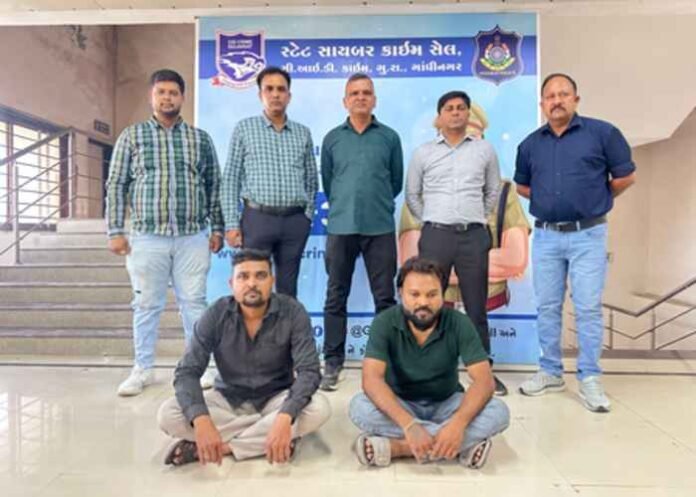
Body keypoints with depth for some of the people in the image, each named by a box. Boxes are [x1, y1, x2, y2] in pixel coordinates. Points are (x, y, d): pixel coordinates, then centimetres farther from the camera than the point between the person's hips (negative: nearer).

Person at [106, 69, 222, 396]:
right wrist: (115, 230, -2)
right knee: (146, 304, 7)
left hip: (192, 237, 1)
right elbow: (116, 185, 5)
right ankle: (143, 369, 21)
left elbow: (214, 187, 10)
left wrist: (217, 228, 5)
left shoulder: (200, 138, 10)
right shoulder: (132, 136, 7)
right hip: (147, 237, 0)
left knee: (194, 302, 5)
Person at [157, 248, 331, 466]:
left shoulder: (293, 312, -18)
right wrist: (201, 420, -36)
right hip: (228, 399, 1)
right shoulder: (216, 315, -15)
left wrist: (285, 417, -40)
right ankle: (264, 437, -19)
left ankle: (224, 445, -21)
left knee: (319, 408, -31)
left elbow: (309, 371, -23)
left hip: (276, 399, -1)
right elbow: (187, 372, -18)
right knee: (167, 415, -23)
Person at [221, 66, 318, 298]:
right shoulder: (244, 128, 4)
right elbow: (231, 179, 1)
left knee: (288, 288, 9)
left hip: (295, 221, 2)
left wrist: (308, 214, 4)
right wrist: (231, 223, -6)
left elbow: (312, 179, 14)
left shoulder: (303, 133, 11)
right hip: (257, 218, -2)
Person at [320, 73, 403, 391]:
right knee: (336, 298, 5)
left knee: (385, 298, 4)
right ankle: (333, 362, 16)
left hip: (380, 227, 0)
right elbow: (326, 182, 16)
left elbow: (396, 181, 13)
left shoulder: (389, 137, 7)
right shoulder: (332, 138, 9)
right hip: (340, 227, 1)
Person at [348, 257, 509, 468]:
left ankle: (395, 447, -28)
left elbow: (484, 380, -22)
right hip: (401, 404, 0)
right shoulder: (385, 323, -18)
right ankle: (461, 445, -26)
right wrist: (408, 425, -42)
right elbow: (371, 379, -28)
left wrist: (458, 423, -40)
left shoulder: (459, 324, -17)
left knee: (498, 412, -26)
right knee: (359, 407, -31)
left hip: (446, 404, 1)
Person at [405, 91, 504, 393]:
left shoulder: (484, 150, 10)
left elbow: (493, 191, 19)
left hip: (474, 235, 1)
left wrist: (479, 218, 13)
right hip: (436, 234, 0)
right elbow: (412, 194, 13)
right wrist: (429, 222, 8)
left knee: (476, 306, 6)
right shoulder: (423, 153, 7)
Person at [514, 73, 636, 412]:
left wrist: (594, 200, 9)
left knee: (588, 308, 0)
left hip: (588, 235, -3)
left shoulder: (602, 133, -2)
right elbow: (522, 186, 21)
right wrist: (550, 200, 10)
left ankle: (590, 380, 13)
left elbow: (626, 176, 3)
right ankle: (550, 372, 22)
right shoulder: (530, 143, 8)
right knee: (547, 307, 9)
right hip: (545, 236, 4)